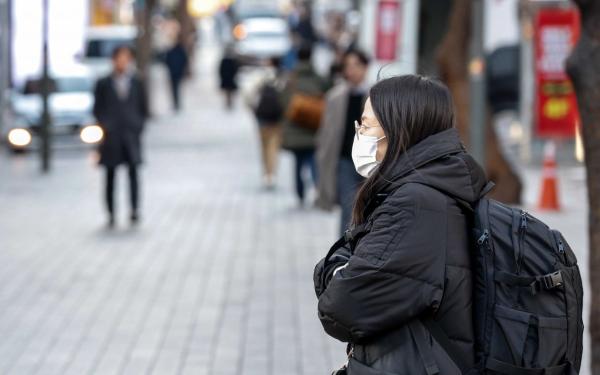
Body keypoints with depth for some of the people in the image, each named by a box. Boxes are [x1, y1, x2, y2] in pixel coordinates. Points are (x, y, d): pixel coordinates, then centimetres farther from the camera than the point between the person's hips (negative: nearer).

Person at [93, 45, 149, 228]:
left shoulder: (137, 84, 8)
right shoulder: (103, 84, 4)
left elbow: (144, 109, 12)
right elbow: (97, 110, 6)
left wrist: (138, 127, 1)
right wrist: (105, 126, -4)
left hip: (131, 136, 1)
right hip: (111, 137, -1)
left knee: (133, 173, -6)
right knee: (110, 176, 2)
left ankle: (135, 210, -6)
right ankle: (111, 214, 5)